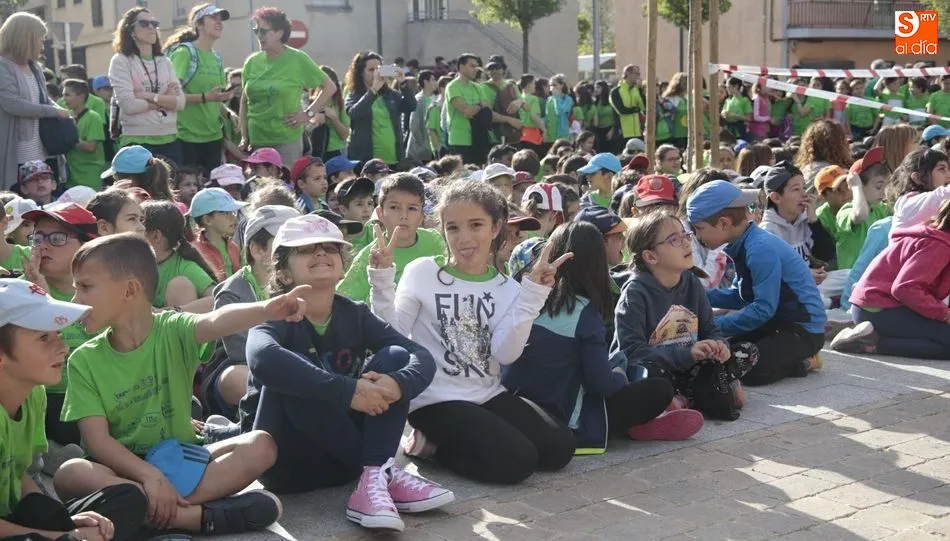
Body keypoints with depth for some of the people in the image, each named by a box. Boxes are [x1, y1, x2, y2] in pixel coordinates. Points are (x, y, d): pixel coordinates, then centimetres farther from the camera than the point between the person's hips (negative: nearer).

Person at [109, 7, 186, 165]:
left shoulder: (165, 62, 13)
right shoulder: (121, 61, -2)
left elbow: (180, 102, 1)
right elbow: (128, 104, -14)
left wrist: (150, 96, -11)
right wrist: (165, 100, -3)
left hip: (170, 139, 5)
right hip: (137, 141, -5)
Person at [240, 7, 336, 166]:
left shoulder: (298, 59, -5)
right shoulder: (252, 62, 6)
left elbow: (329, 87, 1)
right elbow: (244, 102, 14)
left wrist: (309, 113, -6)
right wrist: (244, 137, 9)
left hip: (287, 141, -4)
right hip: (255, 141, 4)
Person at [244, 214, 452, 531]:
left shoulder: (355, 315, 1)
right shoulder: (279, 315, -13)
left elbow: (423, 357, -11)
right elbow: (262, 358, -39)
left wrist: (397, 384, -34)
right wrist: (347, 391, -43)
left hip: (338, 454, 5)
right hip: (285, 458, -4)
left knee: (395, 357, -10)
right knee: (294, 375, -30)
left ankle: (373, 482, -27)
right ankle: (384, 471, -21)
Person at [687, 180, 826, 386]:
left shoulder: (761, 249, -26)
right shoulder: (744, 246, 4)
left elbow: (763, 309, -26)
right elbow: (741, 297, 12)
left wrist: (715, 325, -20)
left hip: (803, 329, -10)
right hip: (777, 323, 10)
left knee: (746, 370, -25)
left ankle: (802, 363, 0)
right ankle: (792, 357, 12)